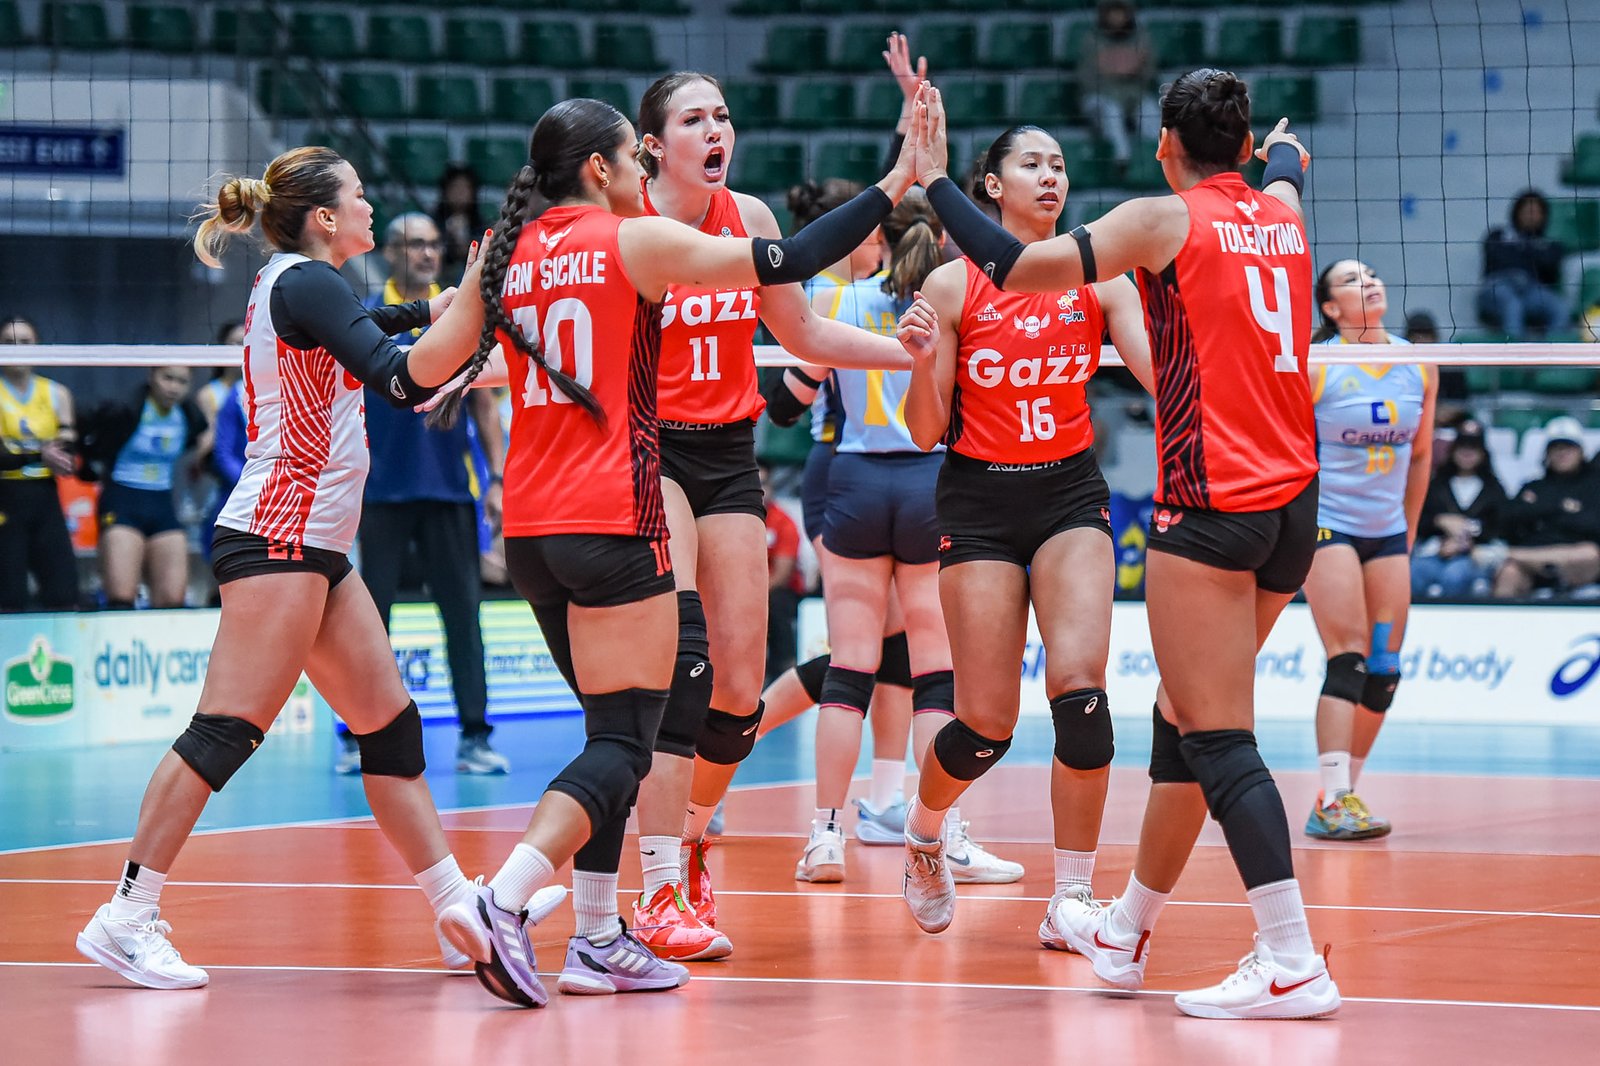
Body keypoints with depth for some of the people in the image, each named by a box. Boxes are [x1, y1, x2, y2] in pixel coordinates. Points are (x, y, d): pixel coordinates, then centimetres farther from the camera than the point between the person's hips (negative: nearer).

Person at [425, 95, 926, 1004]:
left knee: (612, 730, 16)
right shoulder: (637, 241, -6)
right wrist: (895, 186, 0)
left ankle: (599, 941, 12)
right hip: (612, 521, -7)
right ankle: (502, 904, -25)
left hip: (529, 523, 7)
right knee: (623, 743, -7)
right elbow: (787, 263, -6)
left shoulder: (510, 255, 10)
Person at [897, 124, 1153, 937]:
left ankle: (1071, 898, -10)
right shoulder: (952, 285, -3)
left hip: (1070, 492, 2)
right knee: (987, 721, -4)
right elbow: (925, 433, -2)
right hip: (979, 500, -1)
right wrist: (923, 366, -20)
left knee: (1080, 685, -18)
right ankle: (923, 825, 29)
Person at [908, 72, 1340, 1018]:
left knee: (1218, 739, -9)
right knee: (1186, 720, 18)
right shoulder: (1281, 213, 12)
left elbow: (1014, 268, -14)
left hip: (1211, 508, -7)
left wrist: (934, 177, -4)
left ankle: (1294, 963, -18)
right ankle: (1128, 933, 30)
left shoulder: (1165, 220, -7)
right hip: (1295, 504, 7)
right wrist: (1286, 145, 62)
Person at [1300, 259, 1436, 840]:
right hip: (1326, 525, -5)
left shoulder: (1419, 367, 3)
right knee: (1348, 660, -16)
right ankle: (1331, 803, -18)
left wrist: (1408, 533, 15)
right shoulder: (1313, 367, -11)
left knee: (1384, 672, 2)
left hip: (1387, 532, 5)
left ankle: (1344, 794, 13)